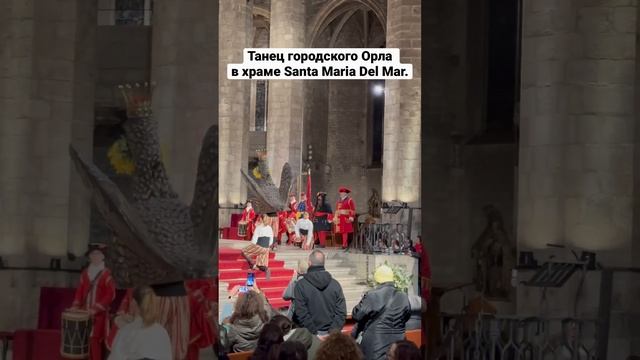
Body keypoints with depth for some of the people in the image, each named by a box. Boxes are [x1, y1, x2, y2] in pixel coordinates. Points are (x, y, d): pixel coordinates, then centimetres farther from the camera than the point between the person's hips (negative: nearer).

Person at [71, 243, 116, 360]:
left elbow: (110, 295, -12)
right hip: (85, 313, 5)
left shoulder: (106, 274, -6)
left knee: (95, 340, -9)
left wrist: (96, 309, -18)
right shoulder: (85, 273, 11)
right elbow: (80, 290, 17)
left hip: (100, 314, -5)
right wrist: (75, 306, 3)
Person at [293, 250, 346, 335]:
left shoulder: (301, 285, -7)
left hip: (311, 334, -3)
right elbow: (341, 313, -2)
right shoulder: (335, 284, 2)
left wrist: (313, 332, -10)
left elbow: (301, 313, -12)